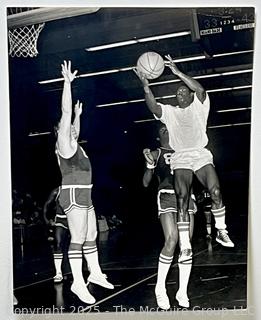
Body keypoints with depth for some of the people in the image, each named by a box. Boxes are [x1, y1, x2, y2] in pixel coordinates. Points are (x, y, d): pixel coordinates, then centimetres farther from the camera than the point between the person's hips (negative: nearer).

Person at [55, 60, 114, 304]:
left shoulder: (72, 144, 17)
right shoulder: (63, 143, -6)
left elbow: (75, 130, 41)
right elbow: (65, 113, -14)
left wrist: (78, 115, 43)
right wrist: (68, 82, -16)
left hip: (84, 195, 10)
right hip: (73, 194, -10)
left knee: (92, 236, 15)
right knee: (78, 239, -10)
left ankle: (95, 273, 25)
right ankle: (78, 283, -8)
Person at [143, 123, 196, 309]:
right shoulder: (156, 154, 8)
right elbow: (146, 183, 1)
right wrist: (150, 164, -13)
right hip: (167, 197, -4)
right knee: (171, 241, -20)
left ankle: (183, 292, 4)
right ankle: (160, 287, -5)